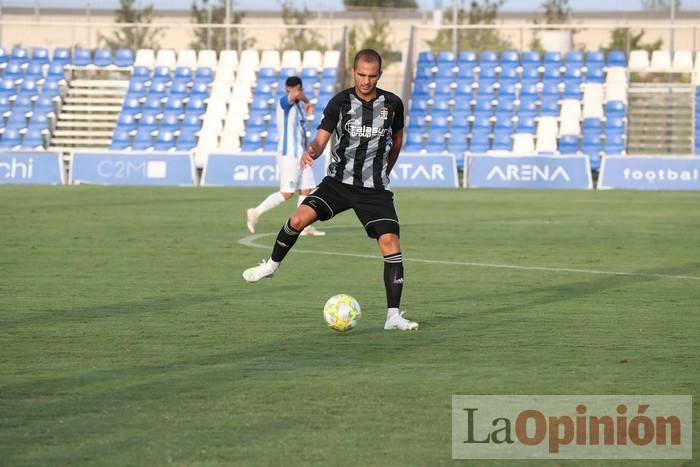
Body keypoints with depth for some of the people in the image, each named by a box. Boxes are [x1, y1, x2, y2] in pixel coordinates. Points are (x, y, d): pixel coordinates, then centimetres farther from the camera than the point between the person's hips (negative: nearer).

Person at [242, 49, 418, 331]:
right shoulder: (340, 102, -4)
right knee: (300, 217, -22)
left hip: (374, 189, 0)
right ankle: (272, 265, 6)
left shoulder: (392, 104, -1)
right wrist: (310, 152, -28)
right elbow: (320, 140, -5)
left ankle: (393, 316, -8)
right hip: (339, 181, 0)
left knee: (391, 244, -14)